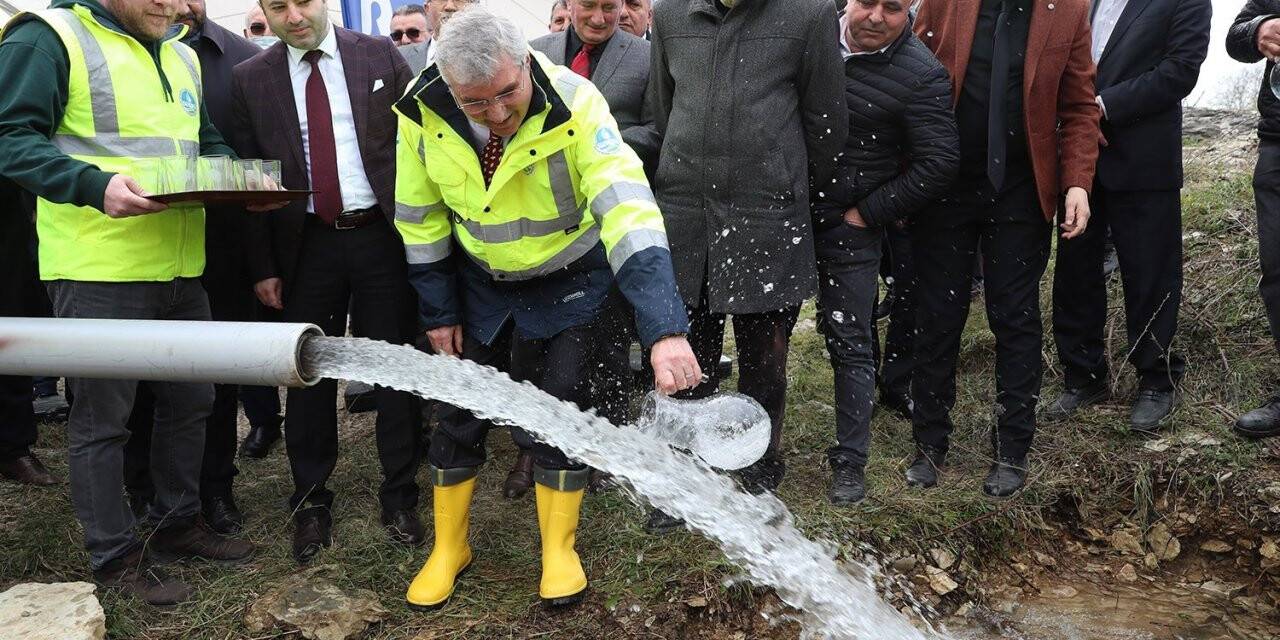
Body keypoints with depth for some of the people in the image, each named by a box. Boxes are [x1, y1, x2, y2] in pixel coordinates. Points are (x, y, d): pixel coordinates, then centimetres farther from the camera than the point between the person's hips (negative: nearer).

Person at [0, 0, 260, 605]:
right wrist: (94, 185, -29)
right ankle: (115, 555, 17)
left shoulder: (182, 56, 17)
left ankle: (178, 521, 33)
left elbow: (208, 145, 23)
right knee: (102, 415, 4)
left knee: (189, 399, 15)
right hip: (98, 268, -7)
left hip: (180, 265, 8)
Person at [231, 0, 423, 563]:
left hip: (382, 235, -1)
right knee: (310, 375, 9)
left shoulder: (381, 56, 2)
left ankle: (399, 495, 20)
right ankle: (310, 500, 25)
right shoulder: (250, 80, 4)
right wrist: (263, 265, 0)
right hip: (306, 246, 1)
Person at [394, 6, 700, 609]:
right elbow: (421, 220, -5)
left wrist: (664, 328, -52)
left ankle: (559, 550, 24)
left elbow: (628, 212, -42)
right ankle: (448, 548, 31)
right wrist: (438, 311, -1)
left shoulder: (574, 106, -31)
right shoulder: (423, 114, -20)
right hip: (479, 282, 3)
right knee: (458, 410, 8)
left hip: (570, 282, -3)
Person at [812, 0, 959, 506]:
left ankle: (850, 462, 17)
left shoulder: (921, 76, -12)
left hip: (849, 224, -5)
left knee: (850, 343, 4)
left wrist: (867, 213, -12)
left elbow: (939, 164, -13)